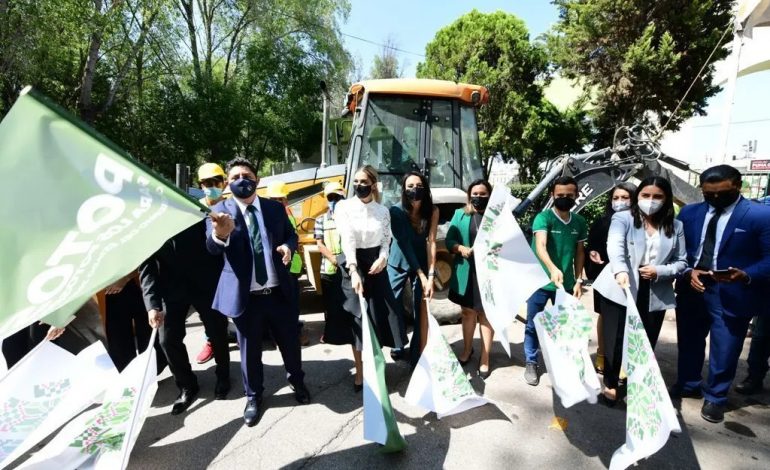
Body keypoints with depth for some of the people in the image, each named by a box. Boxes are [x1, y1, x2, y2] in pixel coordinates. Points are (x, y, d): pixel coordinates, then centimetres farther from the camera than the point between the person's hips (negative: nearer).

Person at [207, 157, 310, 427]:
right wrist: (220, 234, -48)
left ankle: (297, 381, 45)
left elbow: (291, 234, 13)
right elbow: (212, 248, -23)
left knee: (290, 342, 18)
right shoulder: (219, 212, -7)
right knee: (249, 349, 15)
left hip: (280, 292, 2)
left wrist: (288, 246, -12)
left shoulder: (275, 208, 3)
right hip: (245, 296, -2)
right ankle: (253, 396, 39)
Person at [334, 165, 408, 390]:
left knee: (379, 315, 6)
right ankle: (360, 372, 14)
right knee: (358, 318, 1)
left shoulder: (382, 211, 4)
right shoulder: (344, 207, -6)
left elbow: (386, 240, 9)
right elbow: (347, 240, -18)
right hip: (352, 264, -3)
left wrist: (383, 258, -12)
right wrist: (354, 271, -30)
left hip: (375, 264, 3)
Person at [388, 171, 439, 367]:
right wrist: (421, 275, -28)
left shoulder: (432, 211, -16)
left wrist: (431, 275, -26)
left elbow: (431, 242, -18)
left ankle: (417, 357, 12)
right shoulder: (396, 211, -23)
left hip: (422, 262, 1)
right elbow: (404, 245, -24)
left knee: (422, 310, -2)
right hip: (398, 264, -1)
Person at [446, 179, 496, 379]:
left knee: (485, 313, 9)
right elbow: (449, 241, 2)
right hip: (466, 271, 2)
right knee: (467, 312, 17)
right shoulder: (460, 214, 4)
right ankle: (467, 349, 38)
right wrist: (461, 248, -16)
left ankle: (485, 358, 23)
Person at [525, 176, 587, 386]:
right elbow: (540, 246, -29)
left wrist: (578, 280, 8)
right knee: (533, 325, 7)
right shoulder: (543, 217, -14)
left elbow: (579, 252, 13)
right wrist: (552, 268, -46)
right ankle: (531, 363, 23)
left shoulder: (579, 222, 4)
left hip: (566, 283, 5)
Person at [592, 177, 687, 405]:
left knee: (645, 344, 9)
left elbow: (682, 262, 9)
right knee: (615, 341, 3)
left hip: (655, 296, 3)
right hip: (619, 290, -3)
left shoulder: (675, 226, 8)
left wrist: (659, 272, -11)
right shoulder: (623, 218, -3)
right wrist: (620, 270, -40)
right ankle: (611, 385, 23)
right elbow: (615, 246, -21)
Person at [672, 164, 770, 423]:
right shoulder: (689, 212, 3)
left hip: (732, 294, -3)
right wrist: (688, 271, -12)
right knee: (689, 342, 18)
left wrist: (746, 275, -26)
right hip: (691, 288, 4)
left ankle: (715, 397, 30)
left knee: (724, 350, 8)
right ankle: (688, 384, 39)